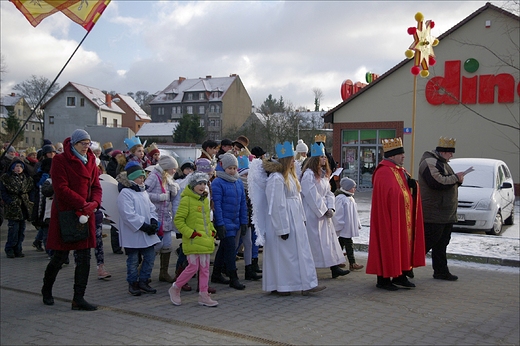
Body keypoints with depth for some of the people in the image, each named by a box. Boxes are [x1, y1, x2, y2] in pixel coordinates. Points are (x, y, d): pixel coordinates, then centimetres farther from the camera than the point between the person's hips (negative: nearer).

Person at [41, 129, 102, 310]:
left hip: (86, 214, 5)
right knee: (60, 256, 5)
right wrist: (83, 204, -20)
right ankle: (47, 289, 31)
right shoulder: (60, 160, -7)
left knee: (84, 257, 2)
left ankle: (78, 298, 9)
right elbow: (61, 188, -15)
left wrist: (94, 203, -12)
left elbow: (96, 186, 8)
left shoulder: (91, 161, 11)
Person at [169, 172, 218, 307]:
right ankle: (175, 289, 14)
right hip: (193, 241, -8)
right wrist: (189, 233, -16)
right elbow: (178, 220, -12)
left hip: (205, 240, 8)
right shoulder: (186, 200, -10)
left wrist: (212, 230, 12)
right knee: (193, 267, -6)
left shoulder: (205, 200, 15)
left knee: (205, 268, 9)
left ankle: (203, 295, 16)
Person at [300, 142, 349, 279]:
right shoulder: (309, 174, -15)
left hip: (324, 213, 8)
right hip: (313, 213, -8)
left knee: (329, 238, 6)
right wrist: (324, 210, -14)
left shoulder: (324, 174, 14)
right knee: (314, 241, -2)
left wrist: (330, 208, -4)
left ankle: (335, 268, 8)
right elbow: (312, 196, -18)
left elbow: (328, 192, 12)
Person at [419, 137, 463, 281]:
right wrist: (455, 178, -15)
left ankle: (441, 271, 21)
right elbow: (437, 182, -26)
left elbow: (447, 182, 27)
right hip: (433, 213, -10)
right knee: (427, 242, -7)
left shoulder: (441, 162, 21)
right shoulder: (429, 162, -14)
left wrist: (458, 180, 6)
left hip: (446, 214, 10)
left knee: (441, 244, 14)